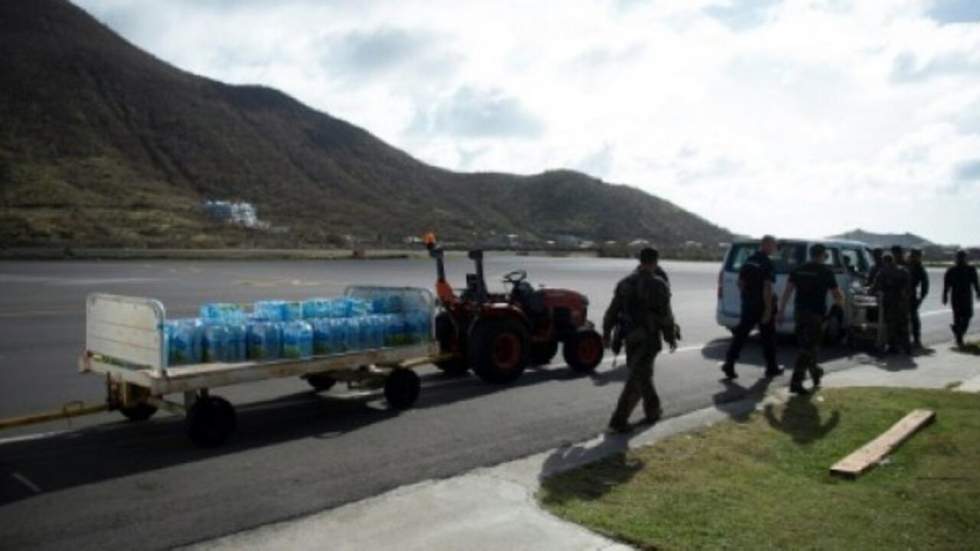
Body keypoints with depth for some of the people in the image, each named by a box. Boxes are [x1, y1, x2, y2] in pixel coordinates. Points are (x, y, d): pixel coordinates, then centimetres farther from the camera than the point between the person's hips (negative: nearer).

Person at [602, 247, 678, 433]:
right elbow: (665, 316, -12)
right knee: (637, 378, -3)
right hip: (648, 338, -6)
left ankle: (653, 410, 36)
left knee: (642, 374, 22)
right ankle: (619, 420, -7)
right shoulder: (658, 285, -12)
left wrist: (606, 332, 14)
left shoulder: (625, 283, 5)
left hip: (630, 336, 6)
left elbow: (612, 311, 7)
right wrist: (671, 337, 0)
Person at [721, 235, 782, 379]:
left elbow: (740, 282, 12)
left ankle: (729, 364, -5)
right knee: (768, 337, 9)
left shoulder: (748, 261, 7)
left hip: (748, 305, 6)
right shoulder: (767, 264, -15)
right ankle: (771, 368, 20)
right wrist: (768, 310, -19)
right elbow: (767, 288, -20)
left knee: (740, 334, 5)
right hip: (762, 306, -6)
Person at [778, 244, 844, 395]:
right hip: (815, 313, -6)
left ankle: (815, 372, 38)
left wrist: (782, 309, 4)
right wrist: (840, 302, 21)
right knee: (808, 348, -6)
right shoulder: (826, 271, -4)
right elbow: (837, 294, -1)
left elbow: (787, 291, 2)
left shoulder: (798, 270, 8)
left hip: (800, 311, 6)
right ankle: (796, 382, -13)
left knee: (806, 345, 21)